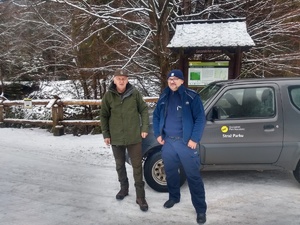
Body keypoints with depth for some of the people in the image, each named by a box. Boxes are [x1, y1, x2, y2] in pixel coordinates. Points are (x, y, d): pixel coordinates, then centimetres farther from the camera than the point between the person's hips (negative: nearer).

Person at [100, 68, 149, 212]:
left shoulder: (134, 93, -5)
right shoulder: (108, 96, -4)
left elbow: (144, 110, 2)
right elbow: (104, 116, 2)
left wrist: (145, 128, -4)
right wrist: (106, 134, 0)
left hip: (134, 136, -1)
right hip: (116, 137, 2)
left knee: (137, 166, 3)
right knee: (120, 165, 17)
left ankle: (140, 196, 14)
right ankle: (124, 188, 39)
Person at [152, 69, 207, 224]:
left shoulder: (191, 97, -7)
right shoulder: (164, 97, 9)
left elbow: (200, 119, -10)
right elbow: (156, 116, 16)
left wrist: (194, 139, -16)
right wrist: (158, 134, 4)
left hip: (186, 142, -5)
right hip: (168, 142, 5)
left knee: (193, 175, -1)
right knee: (170, 172, 18)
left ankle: (201, 209, 12)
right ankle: (174, 197, 41)